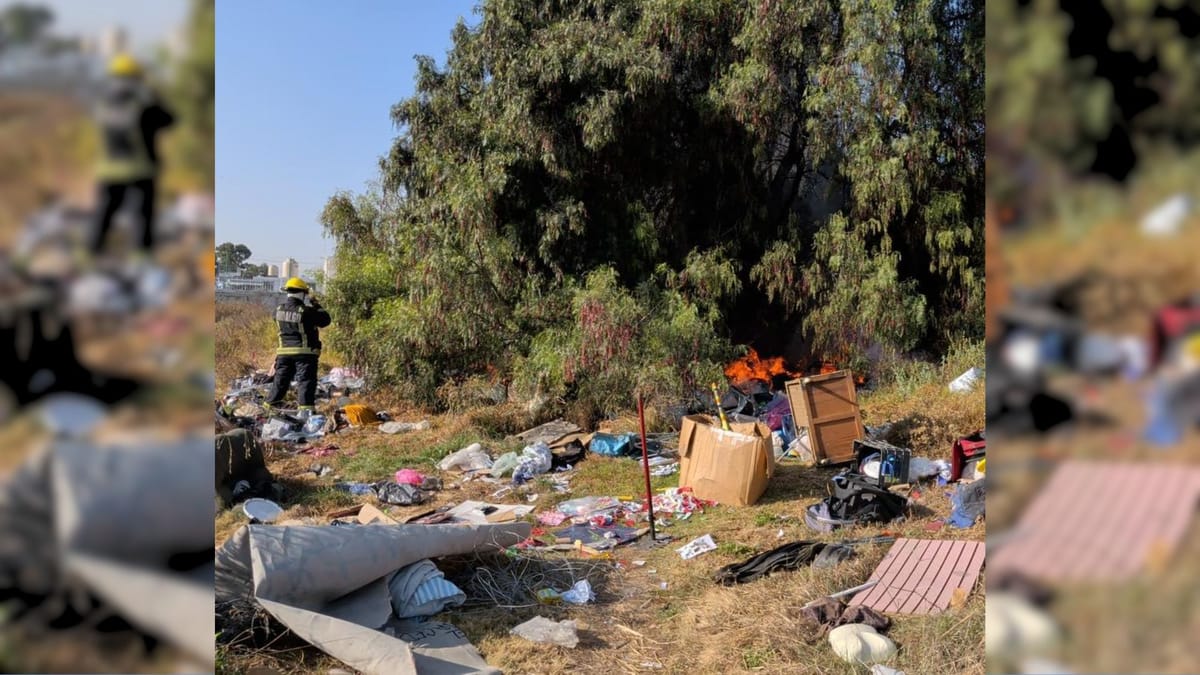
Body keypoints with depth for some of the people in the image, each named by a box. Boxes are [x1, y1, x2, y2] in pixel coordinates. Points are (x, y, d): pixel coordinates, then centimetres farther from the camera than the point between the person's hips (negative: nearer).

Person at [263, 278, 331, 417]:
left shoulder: (279, 310, 2)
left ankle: (268, 407, 24)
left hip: (284, 352, 6)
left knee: (280, 381, 16)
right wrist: (316, 305, 2)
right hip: (305, 352, -6)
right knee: (306, 381, -4)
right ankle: (305, 409, -13)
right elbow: (326, 320, -9)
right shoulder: (306, 312, -16)